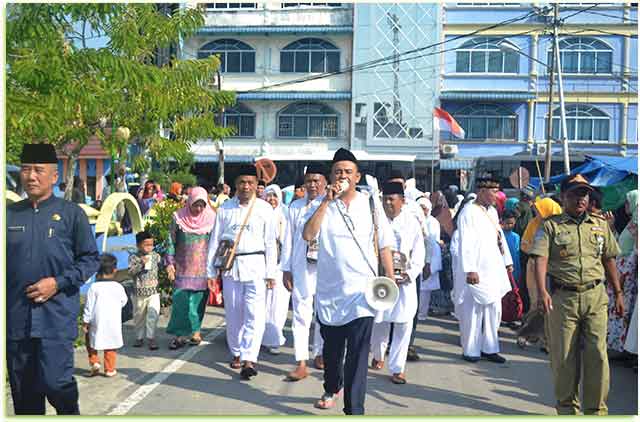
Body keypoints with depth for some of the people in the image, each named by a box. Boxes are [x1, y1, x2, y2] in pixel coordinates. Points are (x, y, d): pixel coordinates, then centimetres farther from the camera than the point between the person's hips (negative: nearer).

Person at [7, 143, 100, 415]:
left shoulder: (71, 213, 0)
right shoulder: (10, 214, 9)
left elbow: (91, 259, 0)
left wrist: (58, 283, -12)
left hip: (57, 315, -3)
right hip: (15, 318, 4)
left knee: (54, 382, -8)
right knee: (23, 391, 10)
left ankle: (69, 412, 22)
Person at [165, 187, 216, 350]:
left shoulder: (211, 218, 0)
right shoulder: (178, 218, -1)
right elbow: (171, 241, 4)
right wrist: (170, 262, -2)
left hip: (203, 268, 0)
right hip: (183, 267, 0)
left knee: (198, 300, 4)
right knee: (180, 299, -4)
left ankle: (195, 331, 17)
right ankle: (180, 334, 4)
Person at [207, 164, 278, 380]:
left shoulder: (265, 209, 2)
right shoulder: (225, 209, 6)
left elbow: (270, 242, 3)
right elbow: (215, 240, 9)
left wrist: (270, 272, 0)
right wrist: (211, 271, 7)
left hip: (255, 265, -2)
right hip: (230, 265, 2)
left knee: (255, 314, -11)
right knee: (233, 313, 10)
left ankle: (249, 359, -12)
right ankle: (236, 353, 27)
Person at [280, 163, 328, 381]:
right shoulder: (295, 207, 8)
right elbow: (289, 239, 8)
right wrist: (286, 269, 6)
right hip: (302, 267, 1)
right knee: (301, 314, -3)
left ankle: (319, 353, 29)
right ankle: (301, 363, -1)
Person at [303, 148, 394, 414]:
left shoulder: (370, 205, 2)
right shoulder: (323, 206, 3)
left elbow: (384, 246, 6)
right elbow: (308, 235, -15)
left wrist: (391, 280, 0)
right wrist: (327, 201, -17)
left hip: (361, 290, -2)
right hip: (328, 290, 2)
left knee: (358, 353, -9)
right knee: (331, 349, 19)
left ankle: (354, 409, -5)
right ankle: (332, 389, 44)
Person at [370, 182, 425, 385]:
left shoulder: (412, 222, 1)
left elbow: (418, 254, 2)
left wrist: (409, 274, -10)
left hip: (404, 280, 0)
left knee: (403, 324, -3)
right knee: (379, 321, 8)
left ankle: (397, 368, 7)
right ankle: (378, 355, 37)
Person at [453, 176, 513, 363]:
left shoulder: (492, 211, 14)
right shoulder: (469, 212, -12)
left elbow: (500, 236, 21)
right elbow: (465, 243, -18)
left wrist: (507, 261, 18)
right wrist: (470, 270, -23)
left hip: (494, 270, 8)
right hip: (476, 272, -8)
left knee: (494, 309, 11)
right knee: (473, 311, -1)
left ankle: (489, 348, 21)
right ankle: (470, 350, 10)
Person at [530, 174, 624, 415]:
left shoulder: (601, 225, 12)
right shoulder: (551, 226, 0)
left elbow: (608, 260, 19)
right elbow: (541, 259, -12)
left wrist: (618, 293, 17)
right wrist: (542, 291, -26)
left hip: (595, 297, 2)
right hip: (562, 298, -2)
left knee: (597, 354, -3)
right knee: (564, 356, 5)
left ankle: (596, 409, 10)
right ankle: (567, 407, 22)